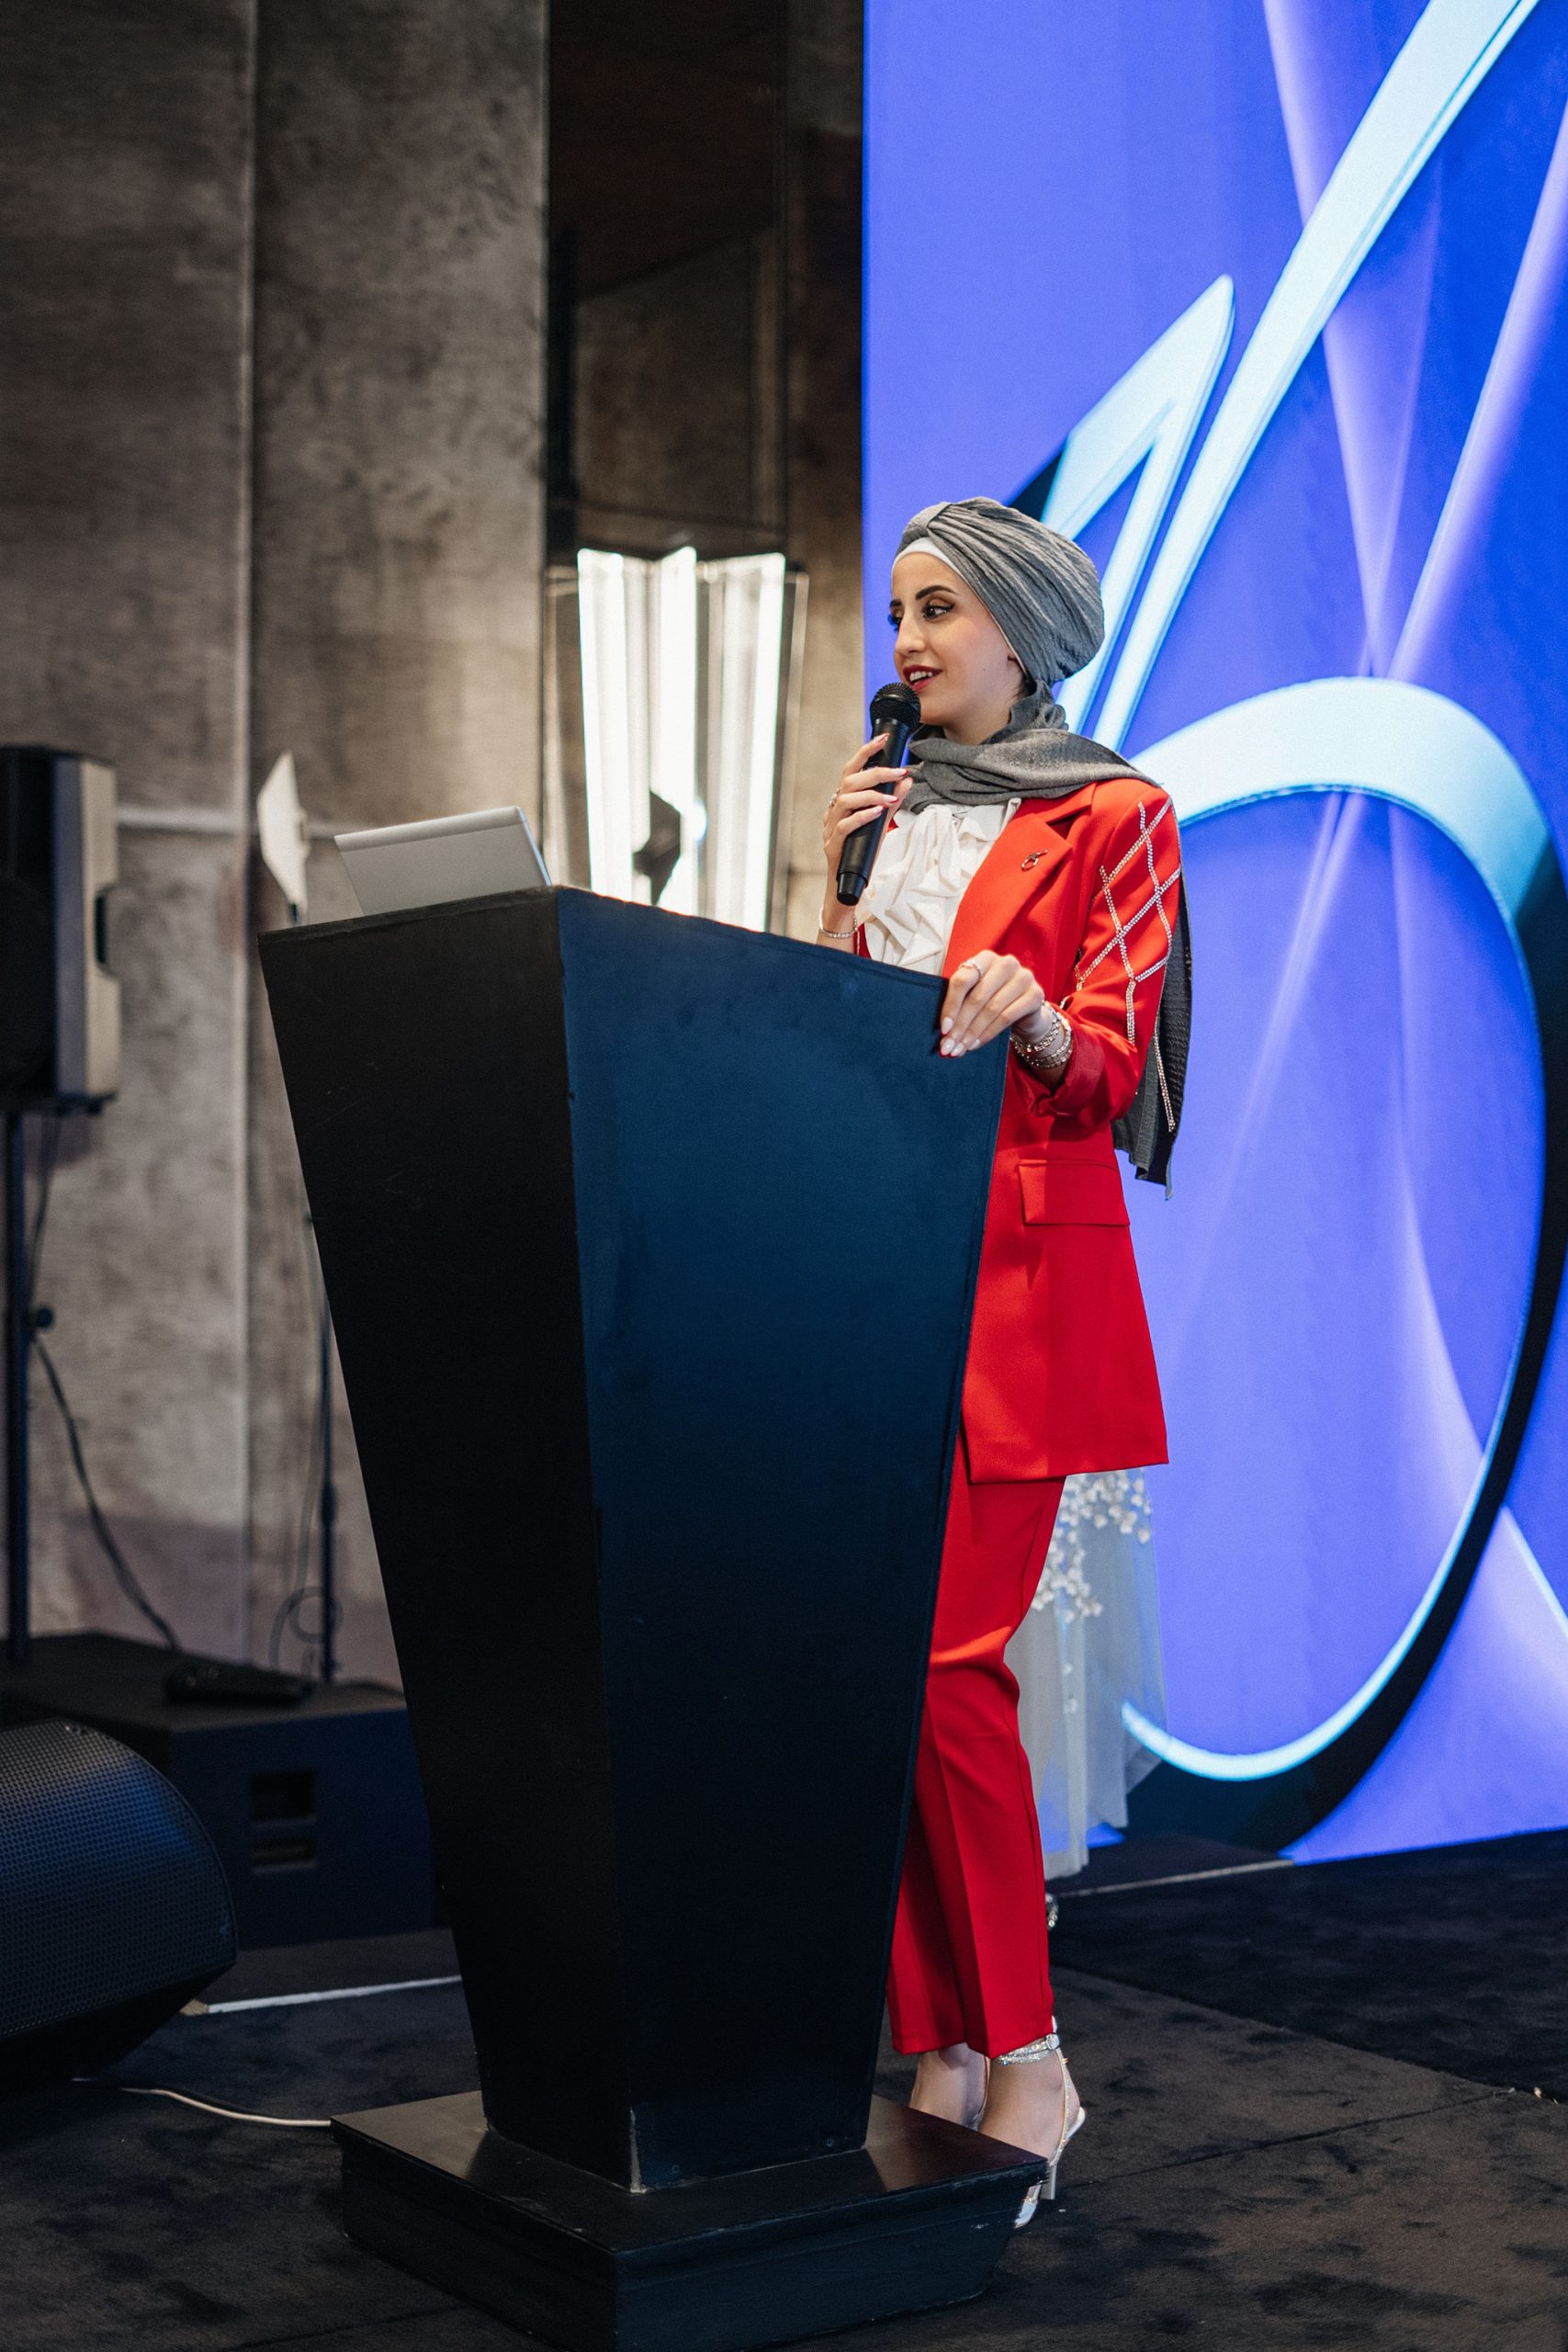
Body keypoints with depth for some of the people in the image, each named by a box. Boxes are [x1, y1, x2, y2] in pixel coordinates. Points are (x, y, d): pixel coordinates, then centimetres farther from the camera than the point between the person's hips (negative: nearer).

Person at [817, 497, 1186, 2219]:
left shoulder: (1110, 820, 3)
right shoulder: (892, 811, 20)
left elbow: (1111, 1074, -6)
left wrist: (1034, 1019, -26)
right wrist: (842, 887, 3)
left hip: (1017, 1270, -6)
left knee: (941, 1659, -13)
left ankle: (1025, 2056, 0)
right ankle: (937, 2050, 9)